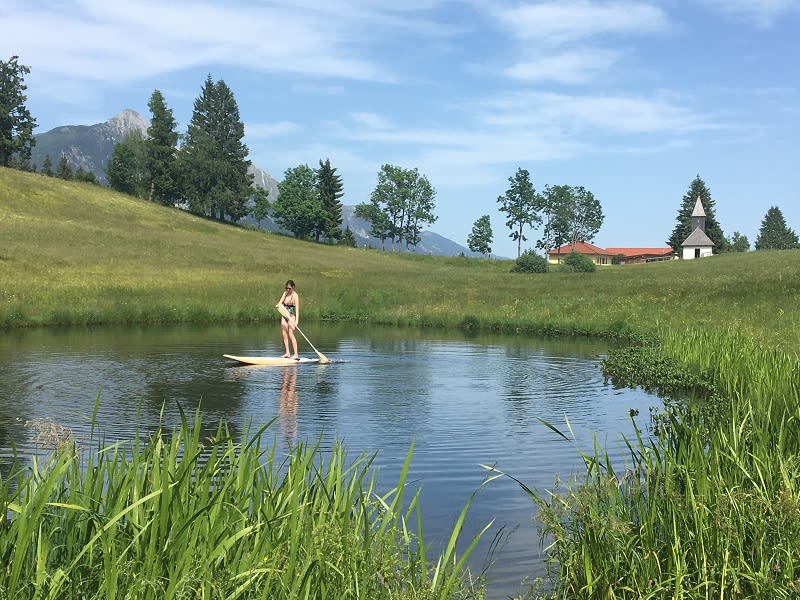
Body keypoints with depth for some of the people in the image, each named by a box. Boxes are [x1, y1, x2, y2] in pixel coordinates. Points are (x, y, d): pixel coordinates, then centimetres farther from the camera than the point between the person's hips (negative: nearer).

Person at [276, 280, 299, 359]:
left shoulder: (295, 295, -9)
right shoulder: (285, 293, 10)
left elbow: (297, 309, -15)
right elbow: (280, 303, 7)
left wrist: (297, 321, -25)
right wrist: (278, 305, -19)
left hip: (292, 316, -7)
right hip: (285, 316, 7)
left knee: (291, 334, -16)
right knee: (284, 334, 3)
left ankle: (296, 354, -18)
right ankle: (287, 353, 10)